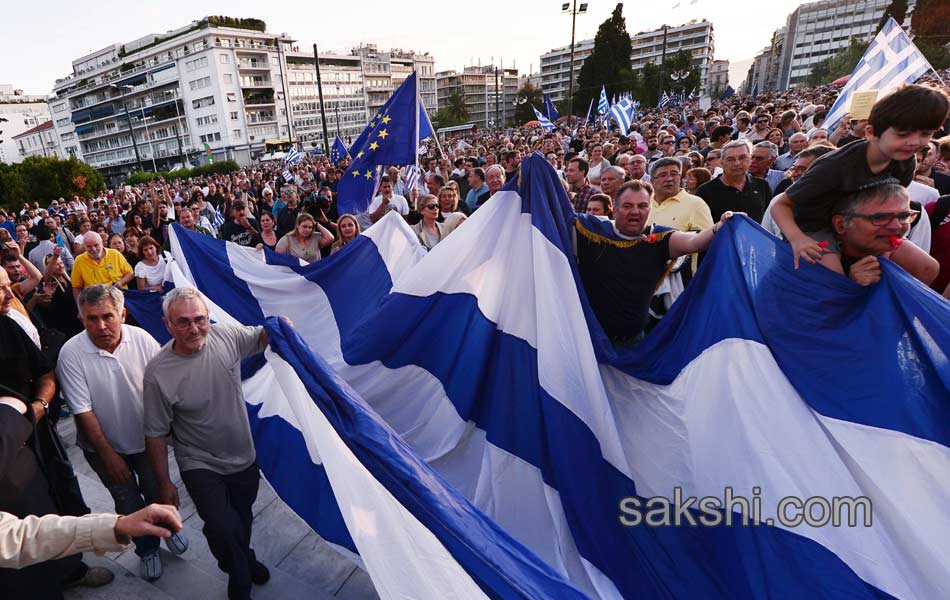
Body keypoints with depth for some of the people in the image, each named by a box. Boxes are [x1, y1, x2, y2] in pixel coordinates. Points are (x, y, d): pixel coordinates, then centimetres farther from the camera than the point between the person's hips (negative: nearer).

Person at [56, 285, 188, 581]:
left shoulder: (142, 339, -18)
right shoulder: (71, 354, -21)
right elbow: (83, 411, -17)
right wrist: (108, 455, -15)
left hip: (146, 439, 1)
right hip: (104, 447, -1)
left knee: (158, 493, 18)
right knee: (128, 503, 16)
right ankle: (147, 550, 41)